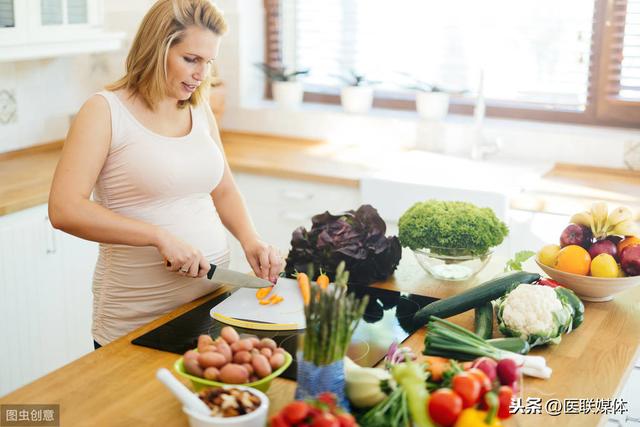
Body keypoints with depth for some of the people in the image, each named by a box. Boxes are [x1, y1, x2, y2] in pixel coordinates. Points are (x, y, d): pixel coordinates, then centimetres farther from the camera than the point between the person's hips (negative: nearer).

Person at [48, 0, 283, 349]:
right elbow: (64, 209, -19)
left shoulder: (200, 111, 8)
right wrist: (160, 236, -24)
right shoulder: (105, 111, -10)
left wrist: (249, 240, -1)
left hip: (212, 298, 6)